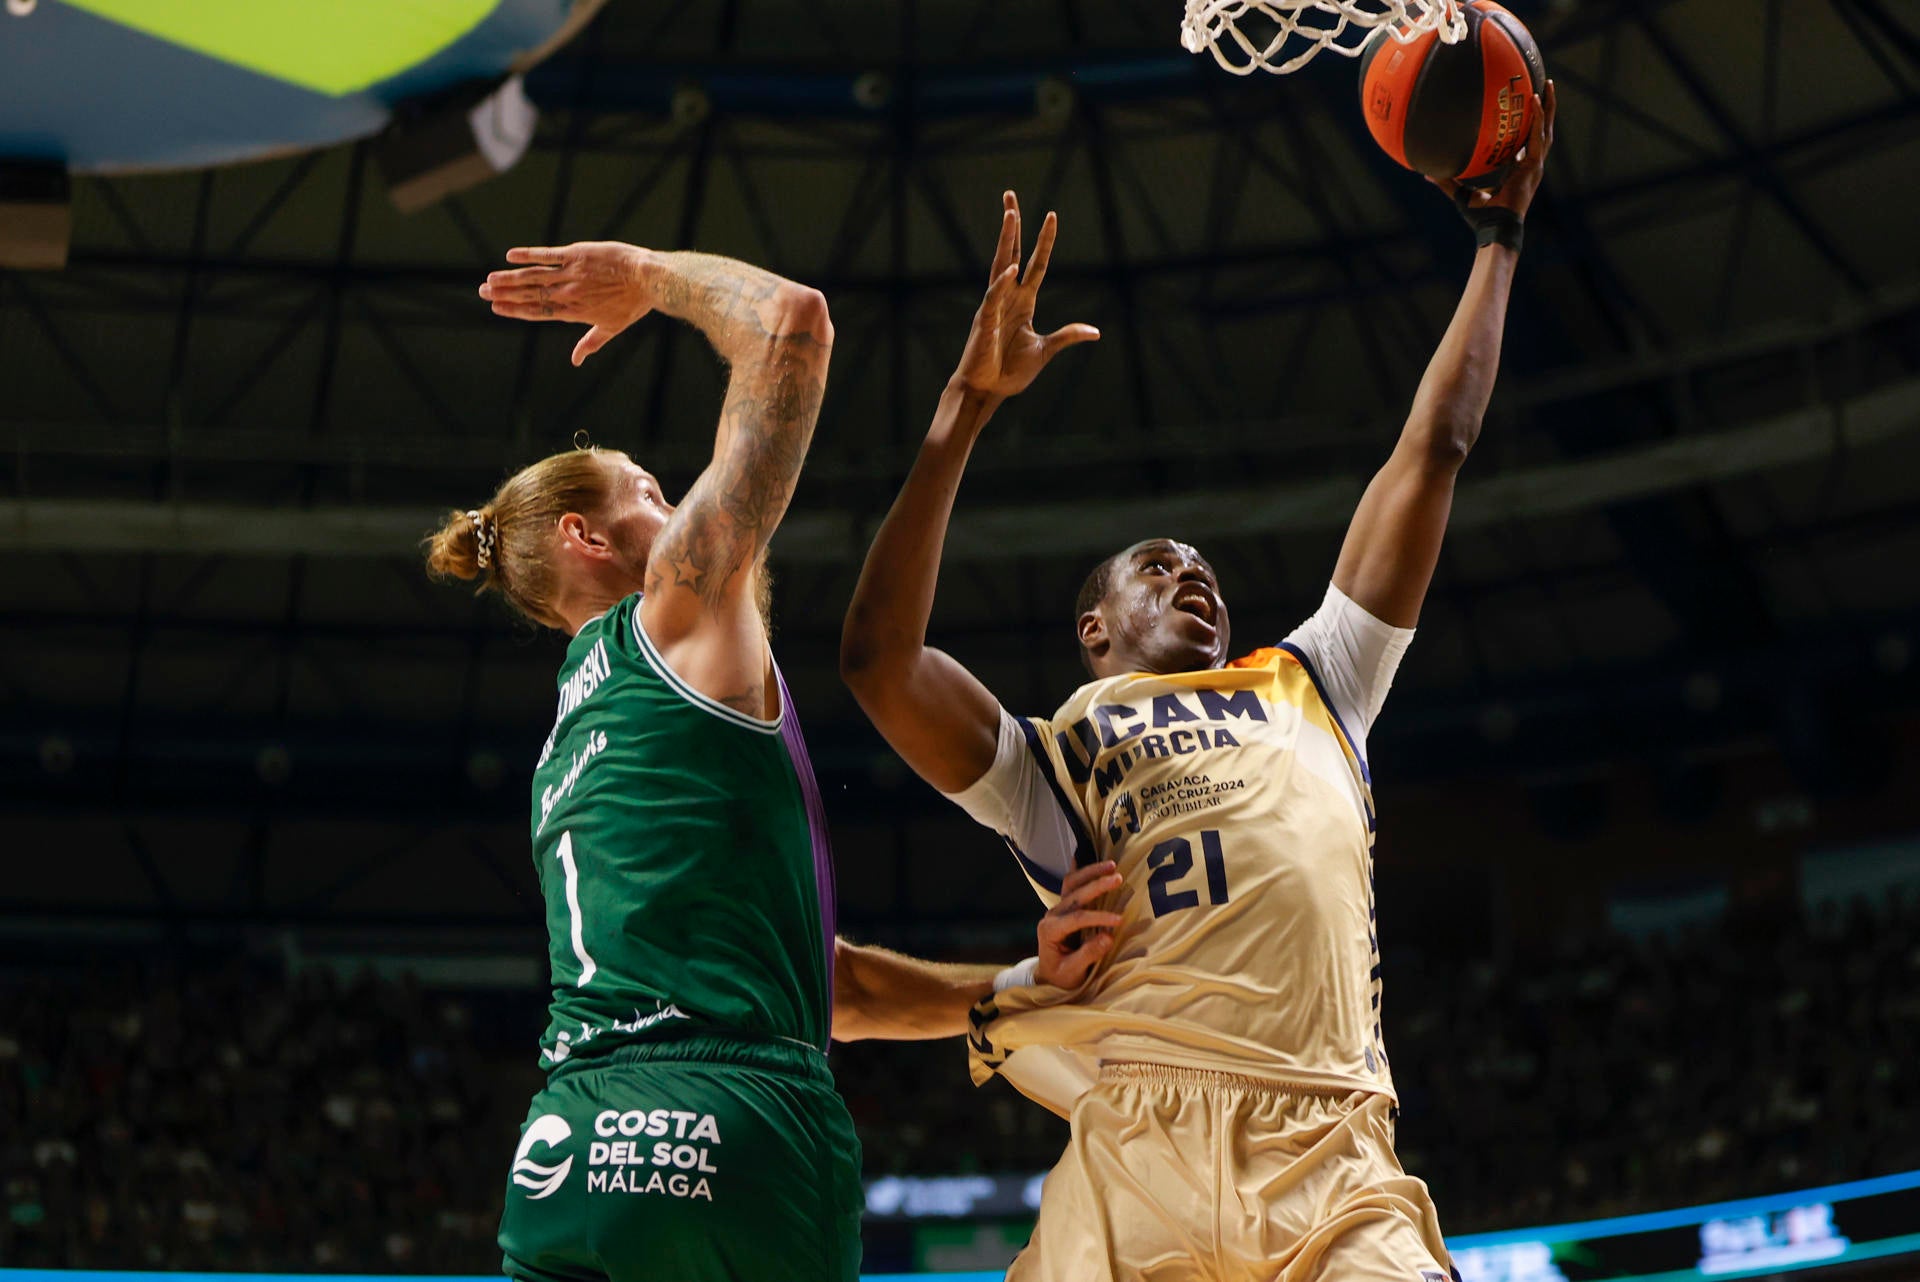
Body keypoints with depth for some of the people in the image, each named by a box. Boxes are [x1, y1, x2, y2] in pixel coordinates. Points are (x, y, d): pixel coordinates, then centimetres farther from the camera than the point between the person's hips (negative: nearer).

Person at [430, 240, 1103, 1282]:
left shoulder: (573, 753, 30)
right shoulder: (674, 613, 7)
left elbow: (822, 983, 28)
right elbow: (794, 321, 4)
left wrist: (1018, 988, 22)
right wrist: (654, 276, 21)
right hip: (724, 1129, -7)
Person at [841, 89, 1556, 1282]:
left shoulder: (1310, 688, 30)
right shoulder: (1052, 755, 21)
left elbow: (1432, 452, 33)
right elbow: (879, 657, 3)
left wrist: (1500, 238, 36)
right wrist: (968, 408, 2)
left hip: (1333, 1164, 2)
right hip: (1141, 1158, -2)